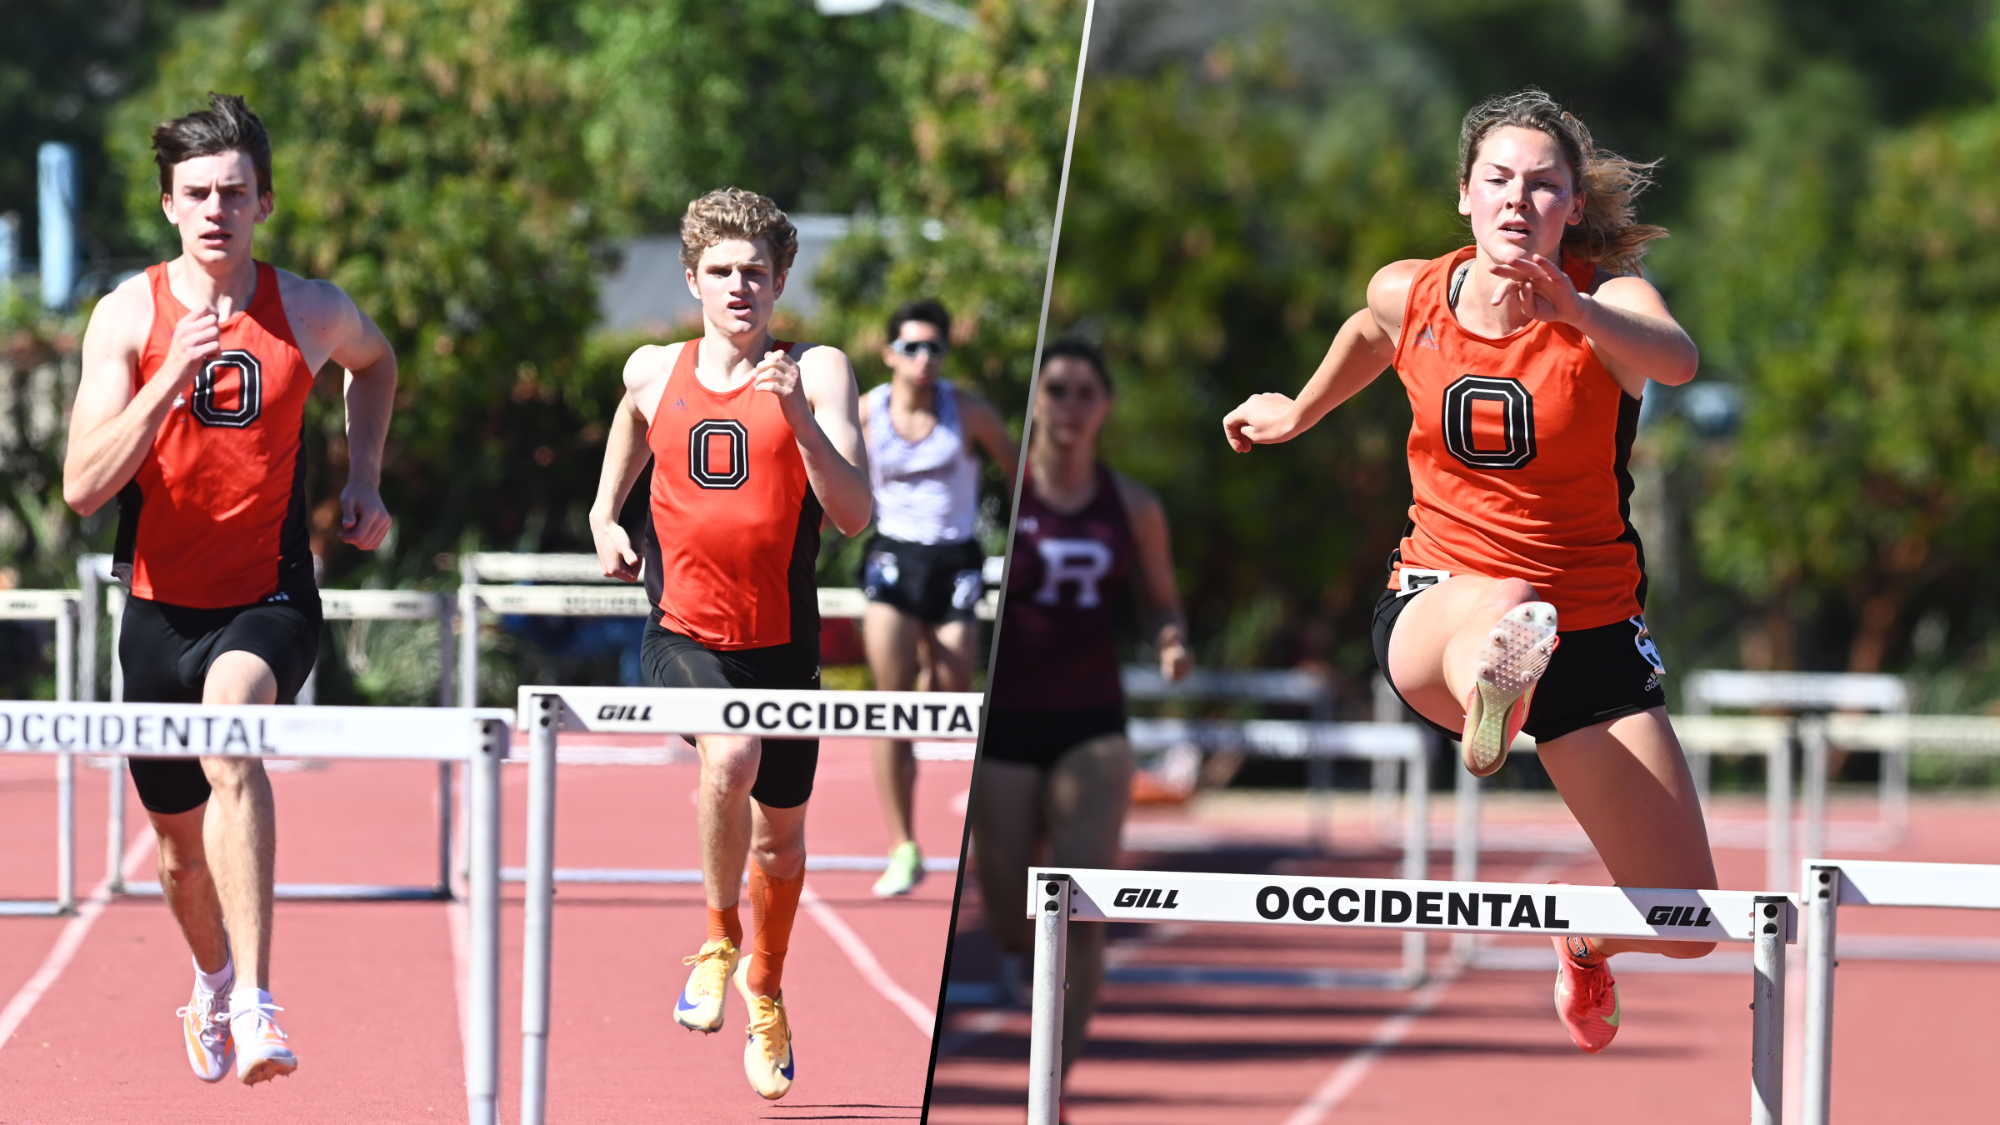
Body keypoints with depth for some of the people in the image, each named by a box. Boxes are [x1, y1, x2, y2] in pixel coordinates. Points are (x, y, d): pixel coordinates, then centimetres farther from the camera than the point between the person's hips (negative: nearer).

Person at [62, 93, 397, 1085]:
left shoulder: (309, 313, -2)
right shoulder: (127, 316, -6)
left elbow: (375, 361, 25)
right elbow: (83, 487, -15)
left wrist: (364, 478, 12)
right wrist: (171, 380, -26)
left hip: (270, 602, -2)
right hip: (161, 606, 2)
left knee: (231, 729, -35)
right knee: (182, 845, 15)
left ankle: (252, 1006, -41)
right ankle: (215, 981, 50)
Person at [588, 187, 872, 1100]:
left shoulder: (818, 372, -5)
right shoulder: (654, 372, 3)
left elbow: (852, 515, -13)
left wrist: (799, 416, -25)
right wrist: (605, 519, 10)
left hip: (781, 641, 1)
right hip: (683, 634, -1)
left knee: (780, 829, 14)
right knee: (729, 756, -31)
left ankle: (764, 989, 41)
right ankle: (719, 939, -9)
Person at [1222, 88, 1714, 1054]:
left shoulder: (1609, 302, -11)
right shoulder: (1409, 294, -1)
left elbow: (1675, 360, -37)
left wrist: (1570, 309, -56)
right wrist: (1300, 413, 40)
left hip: (1591, 624, 0)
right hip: (1435, 609, 0)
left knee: (1684, 928, -1)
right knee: (1496, 611, -43)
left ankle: (1588, 943, 35)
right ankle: (1490, 686, -81)